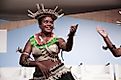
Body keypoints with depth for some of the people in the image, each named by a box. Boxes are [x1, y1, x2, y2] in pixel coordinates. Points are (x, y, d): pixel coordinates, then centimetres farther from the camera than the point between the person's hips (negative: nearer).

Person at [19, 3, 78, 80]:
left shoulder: (57, 39, 3)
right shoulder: (32, 40, 5)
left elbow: (68, 48, -17)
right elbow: (22, 60, 1)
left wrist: (71, 35, -35)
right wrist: (38, 64, -14)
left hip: (60, 73, -1)